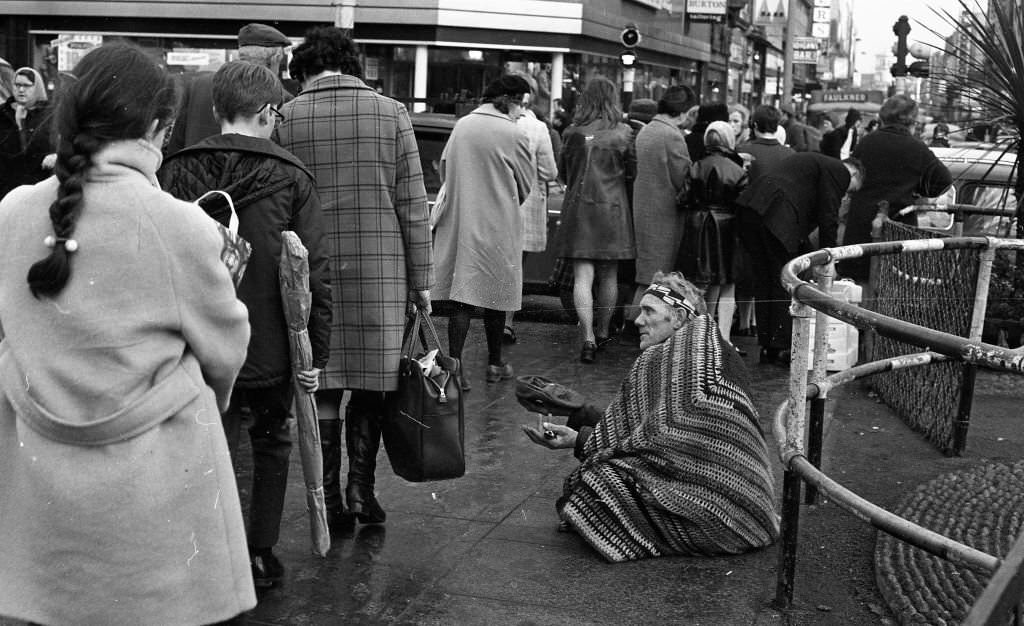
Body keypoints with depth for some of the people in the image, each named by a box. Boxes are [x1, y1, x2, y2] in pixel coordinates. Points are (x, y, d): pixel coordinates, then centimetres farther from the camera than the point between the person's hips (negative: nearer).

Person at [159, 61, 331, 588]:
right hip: (271, 348, -1)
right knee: (271, 445, 19)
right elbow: (315, 272, -9)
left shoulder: (178, 171, -1)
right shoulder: (291, 178, -7)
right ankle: (261, 556, 23)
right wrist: (317, 352, -3)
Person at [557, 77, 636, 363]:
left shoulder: (573, 133, -4)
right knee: (609, 276, 14)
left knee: (583, 275, -1)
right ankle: (602, 331, 26)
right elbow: (633, 173, 1)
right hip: (613, 208, 1)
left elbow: (563, 170, 6)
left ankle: (588, 338, -11)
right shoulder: (623, 133, -5)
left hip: (578, 208, 0)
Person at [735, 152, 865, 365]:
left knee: (765, 279, 14)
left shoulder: (812, 161, 32)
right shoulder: (839, 171, 4)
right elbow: (828, 219, -1)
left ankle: (767, 347, 19)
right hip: (775, 216, -9)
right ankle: (782, 348, 4)